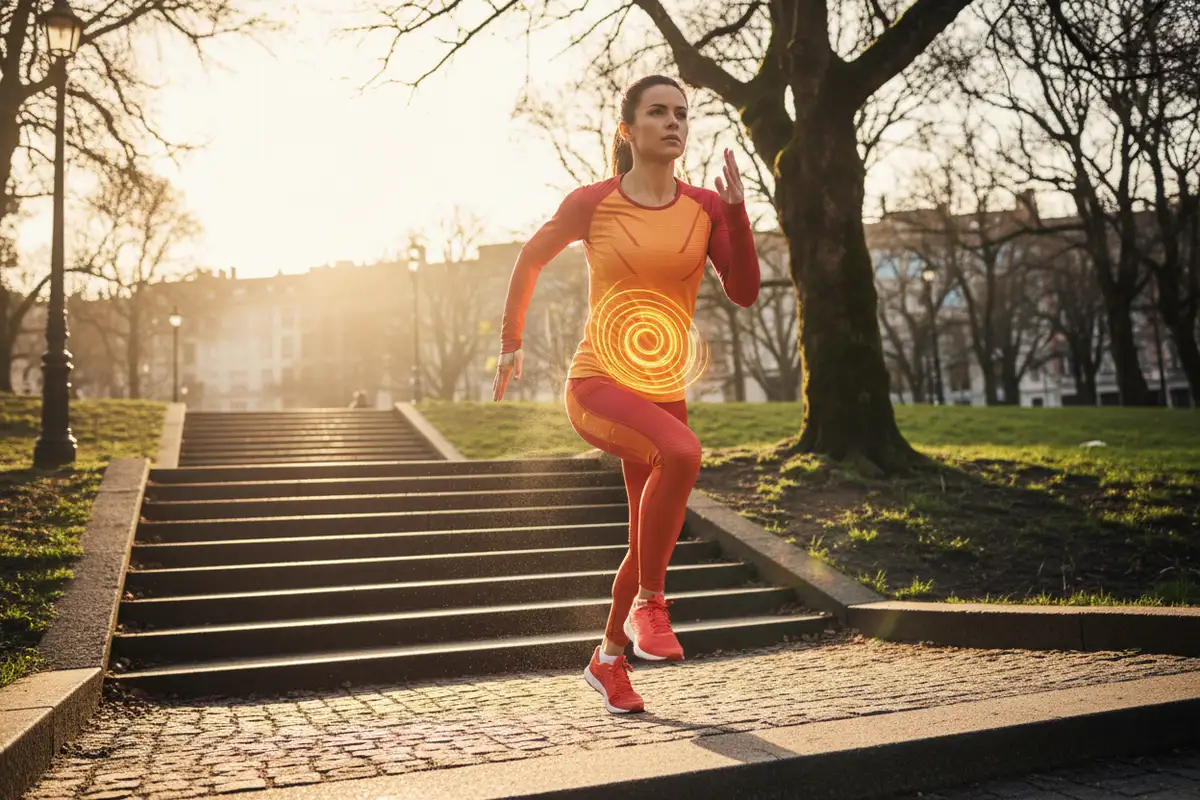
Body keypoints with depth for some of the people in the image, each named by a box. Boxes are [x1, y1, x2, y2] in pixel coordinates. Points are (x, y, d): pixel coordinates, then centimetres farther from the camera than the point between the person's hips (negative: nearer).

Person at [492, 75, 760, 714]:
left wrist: (736, 210, -13)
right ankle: (648, 603, -13)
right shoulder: (592, 203, -5)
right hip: (597, 383, -5)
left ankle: (609, 659, 36)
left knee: (649, 543, 12)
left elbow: (744, 293, -3)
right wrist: (511, 342, 16)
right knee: (681, 452, -34)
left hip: (663, 391, 5)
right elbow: (530, 260, 11)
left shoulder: (706, 207, 3)